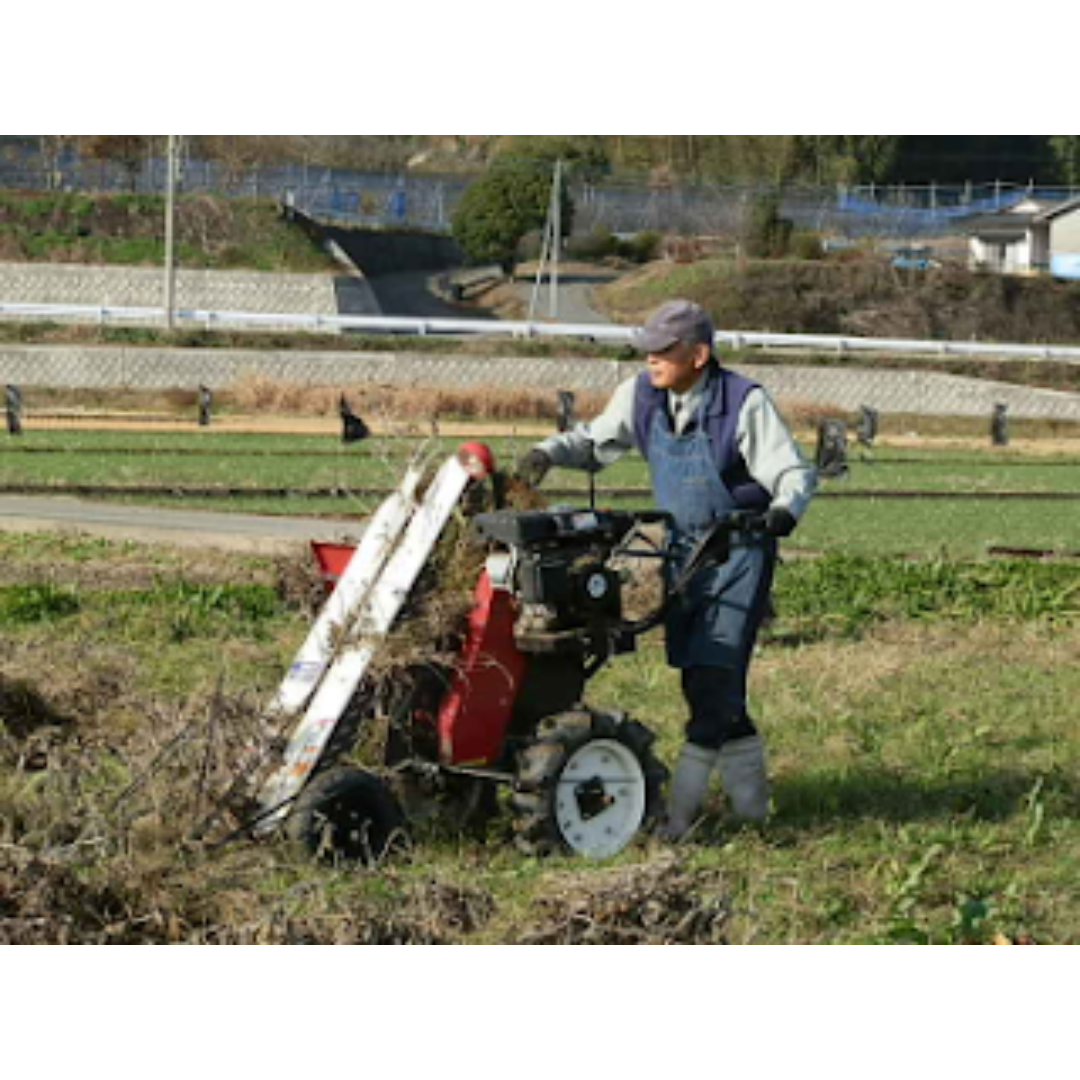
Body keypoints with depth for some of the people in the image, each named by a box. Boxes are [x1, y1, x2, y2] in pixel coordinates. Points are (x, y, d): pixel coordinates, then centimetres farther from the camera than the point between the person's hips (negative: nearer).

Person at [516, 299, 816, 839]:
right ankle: (748, 791, 24)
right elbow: (595, 441, 12)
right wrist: (549, 452, -8)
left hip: (738, 550, -6)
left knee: (713, 673, -14)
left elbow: (795, 472, -14)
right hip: (683, 548, 6)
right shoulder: (643, 395, -1)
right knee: (699, 678, 9)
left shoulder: (744, 403, -17)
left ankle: (679, 808, -14)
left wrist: (784, 510, -35)